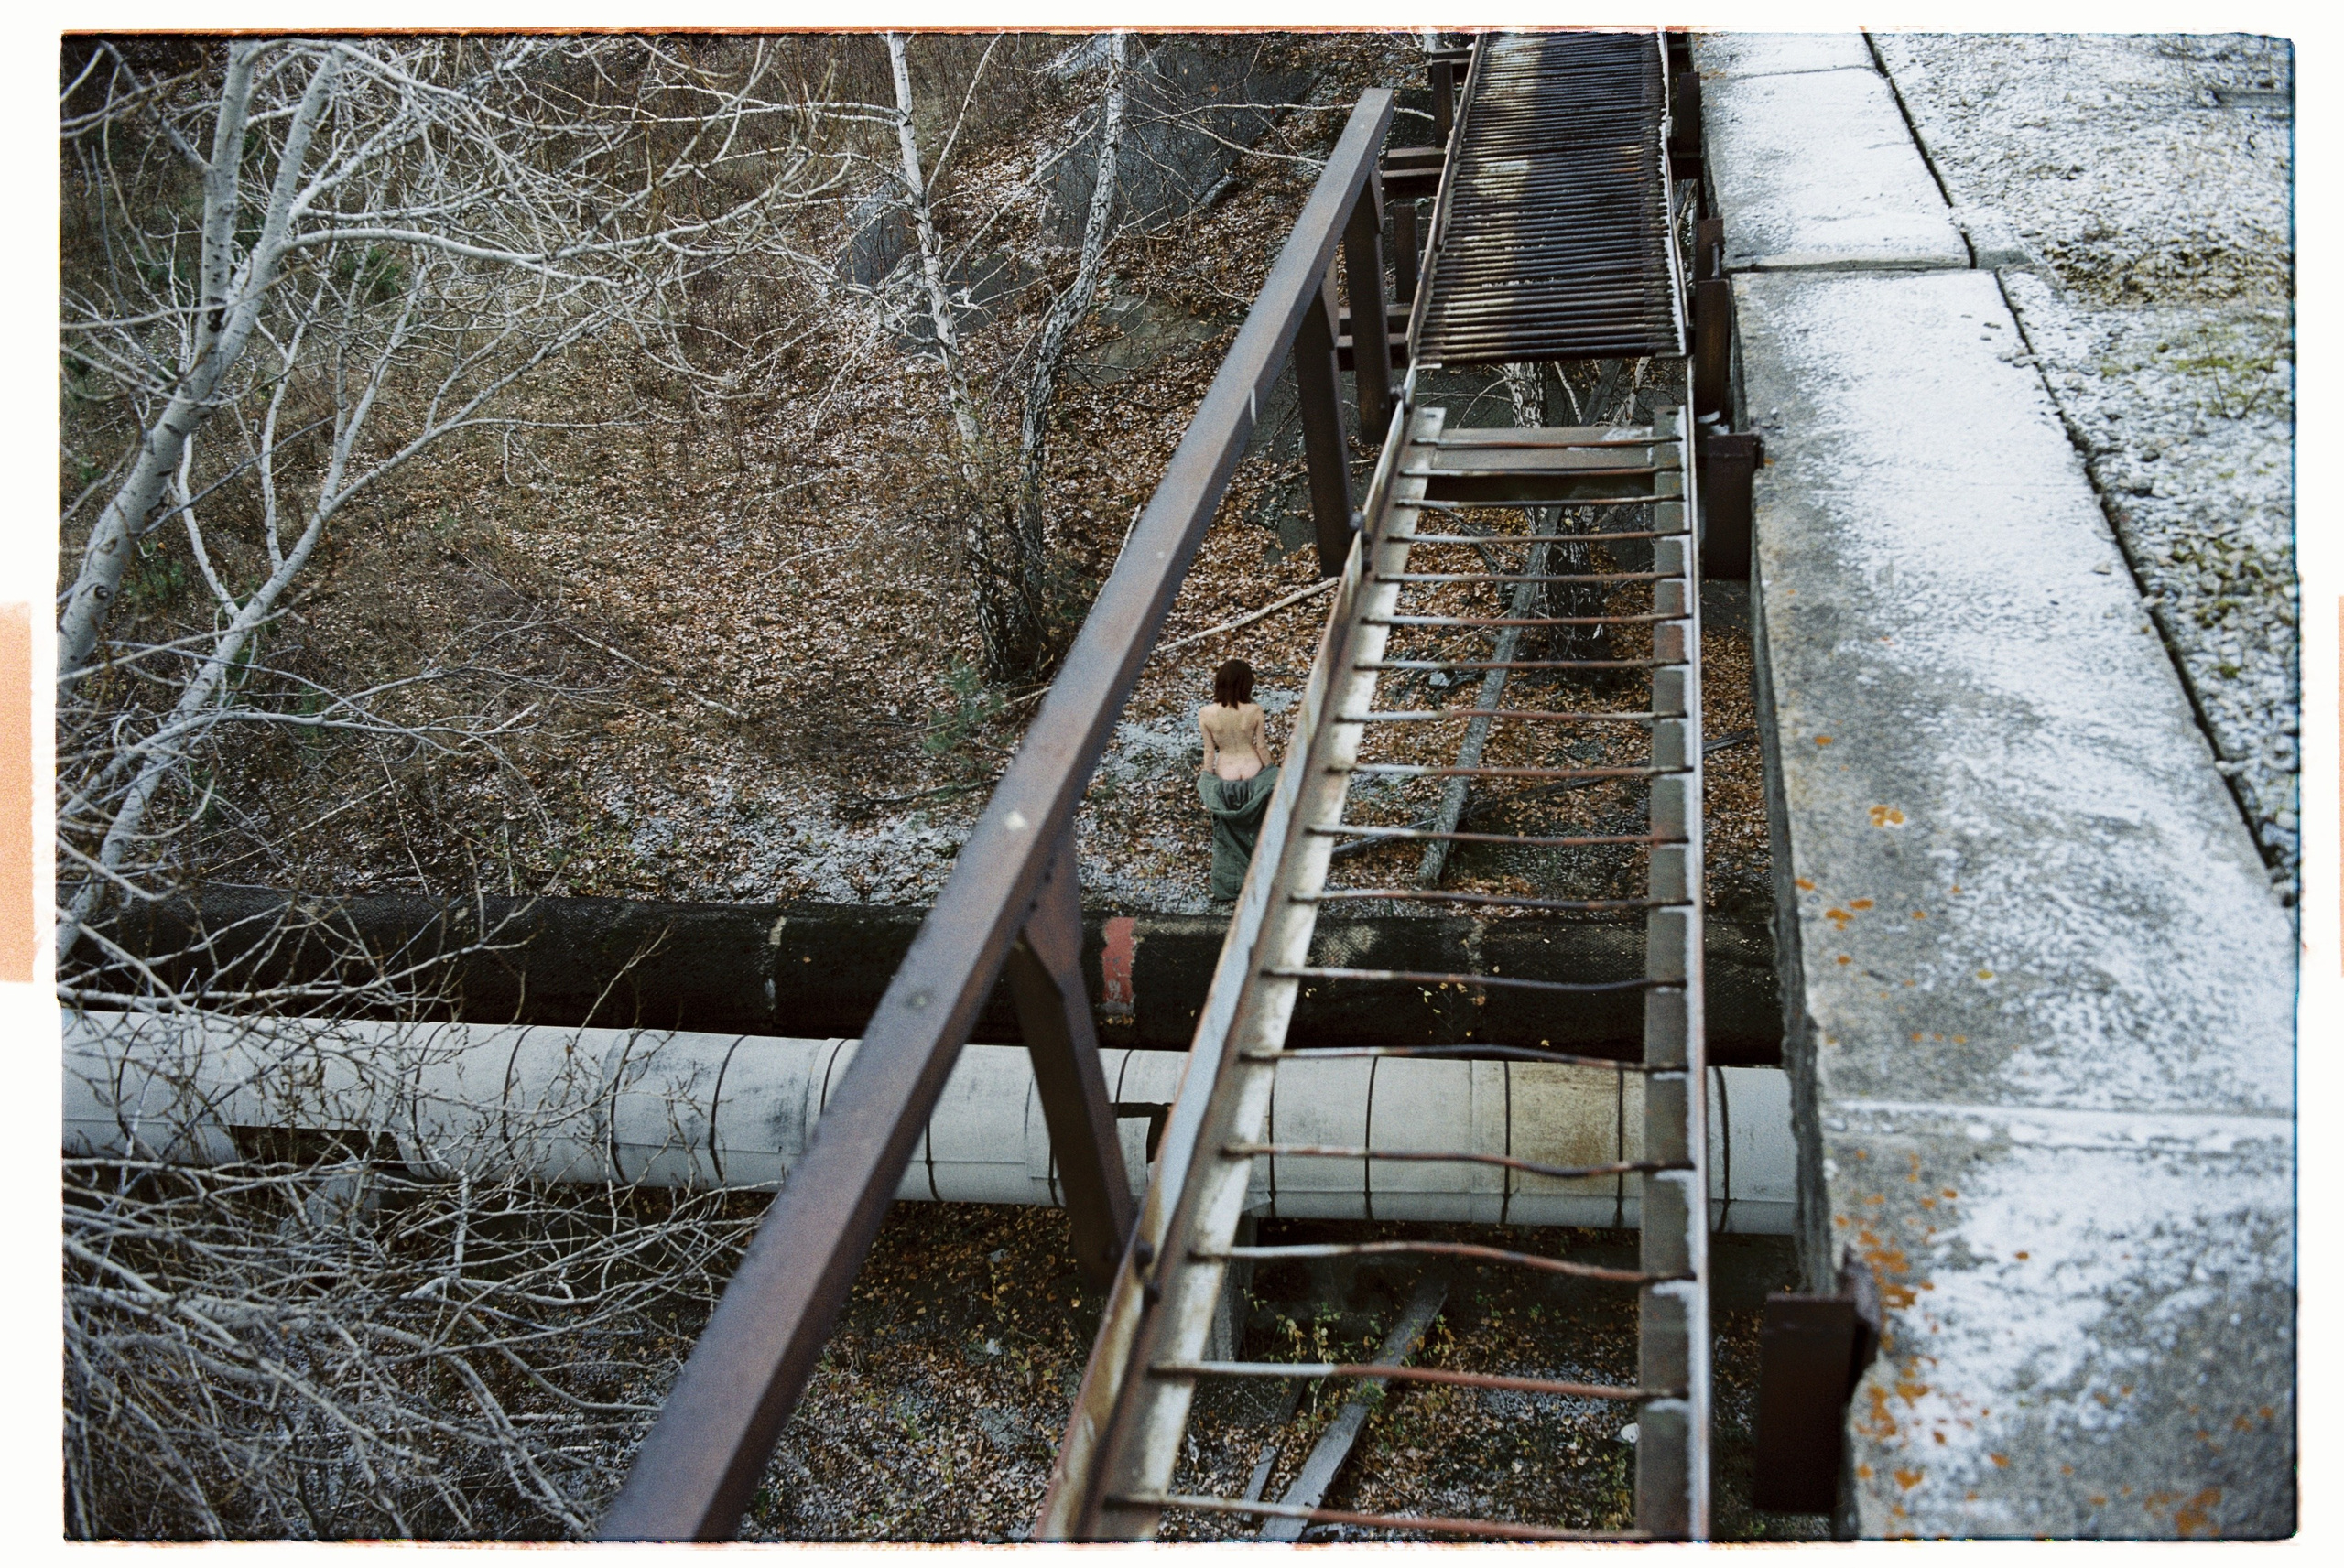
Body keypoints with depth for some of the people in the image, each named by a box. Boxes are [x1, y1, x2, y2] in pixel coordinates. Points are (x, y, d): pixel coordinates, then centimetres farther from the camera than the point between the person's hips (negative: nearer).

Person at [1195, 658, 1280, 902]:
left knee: (1227, 836, 20)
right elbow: (1262, 748, -7)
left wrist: (1206, 783, 5)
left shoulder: (1205, 714, -14)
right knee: (1261, 830, 22)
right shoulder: (1254, 712, -16)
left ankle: (1226, 888, 30)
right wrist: (1270, 775, 9)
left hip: (1225, 779, 0)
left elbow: (1209, 751, -6)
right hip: (1253, 775, 0)